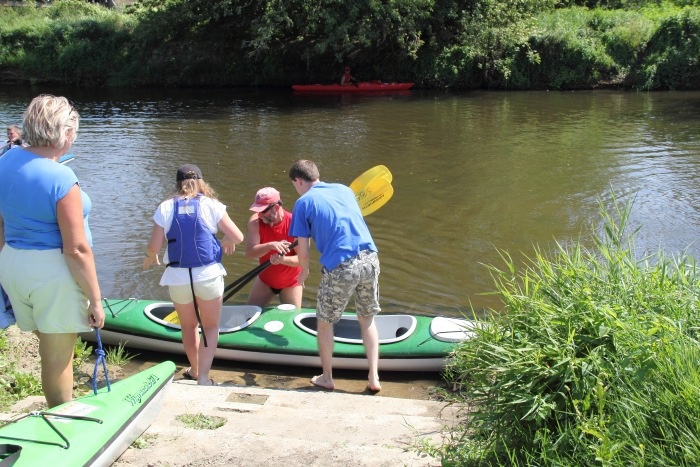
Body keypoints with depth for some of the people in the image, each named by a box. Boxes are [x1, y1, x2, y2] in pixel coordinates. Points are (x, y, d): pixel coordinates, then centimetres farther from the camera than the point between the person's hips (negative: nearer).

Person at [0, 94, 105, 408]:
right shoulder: (61, 179, -21)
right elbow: (76, 249, -20)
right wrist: (95, 299, -12)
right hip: (53, 274, -8)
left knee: (49, 347, 23)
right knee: (57, 359, 8)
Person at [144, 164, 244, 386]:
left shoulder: (165, 208, -1)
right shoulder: (211, 205, -4)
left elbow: (154, 247, -2)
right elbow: (238, 237, -4)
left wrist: (149, 257, 21)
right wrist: (226, 242, 19)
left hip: (178, 277, 2)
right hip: (209, 275, -2)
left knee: (189, 326, 21)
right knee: (210, 327, 12)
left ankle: (195, 371, 38)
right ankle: (203, 377, 1)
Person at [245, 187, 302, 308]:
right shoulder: (255, 221, -18)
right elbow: (249, 253, -27)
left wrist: (283, 259, -43)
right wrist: (270, 245, -45)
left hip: (291, 282, -2)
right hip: (265, 280, 2)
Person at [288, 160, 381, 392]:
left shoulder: (303, 202, 2)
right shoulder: (344, 189, 17)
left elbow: (303, 251, 2)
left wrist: (304, 270, 23)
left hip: (340, 267, -4)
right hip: (369, 259, 5)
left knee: (325, 322, 18)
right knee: (368, 319, 21)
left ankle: (326, 378, 29)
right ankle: (374, 379, 18)